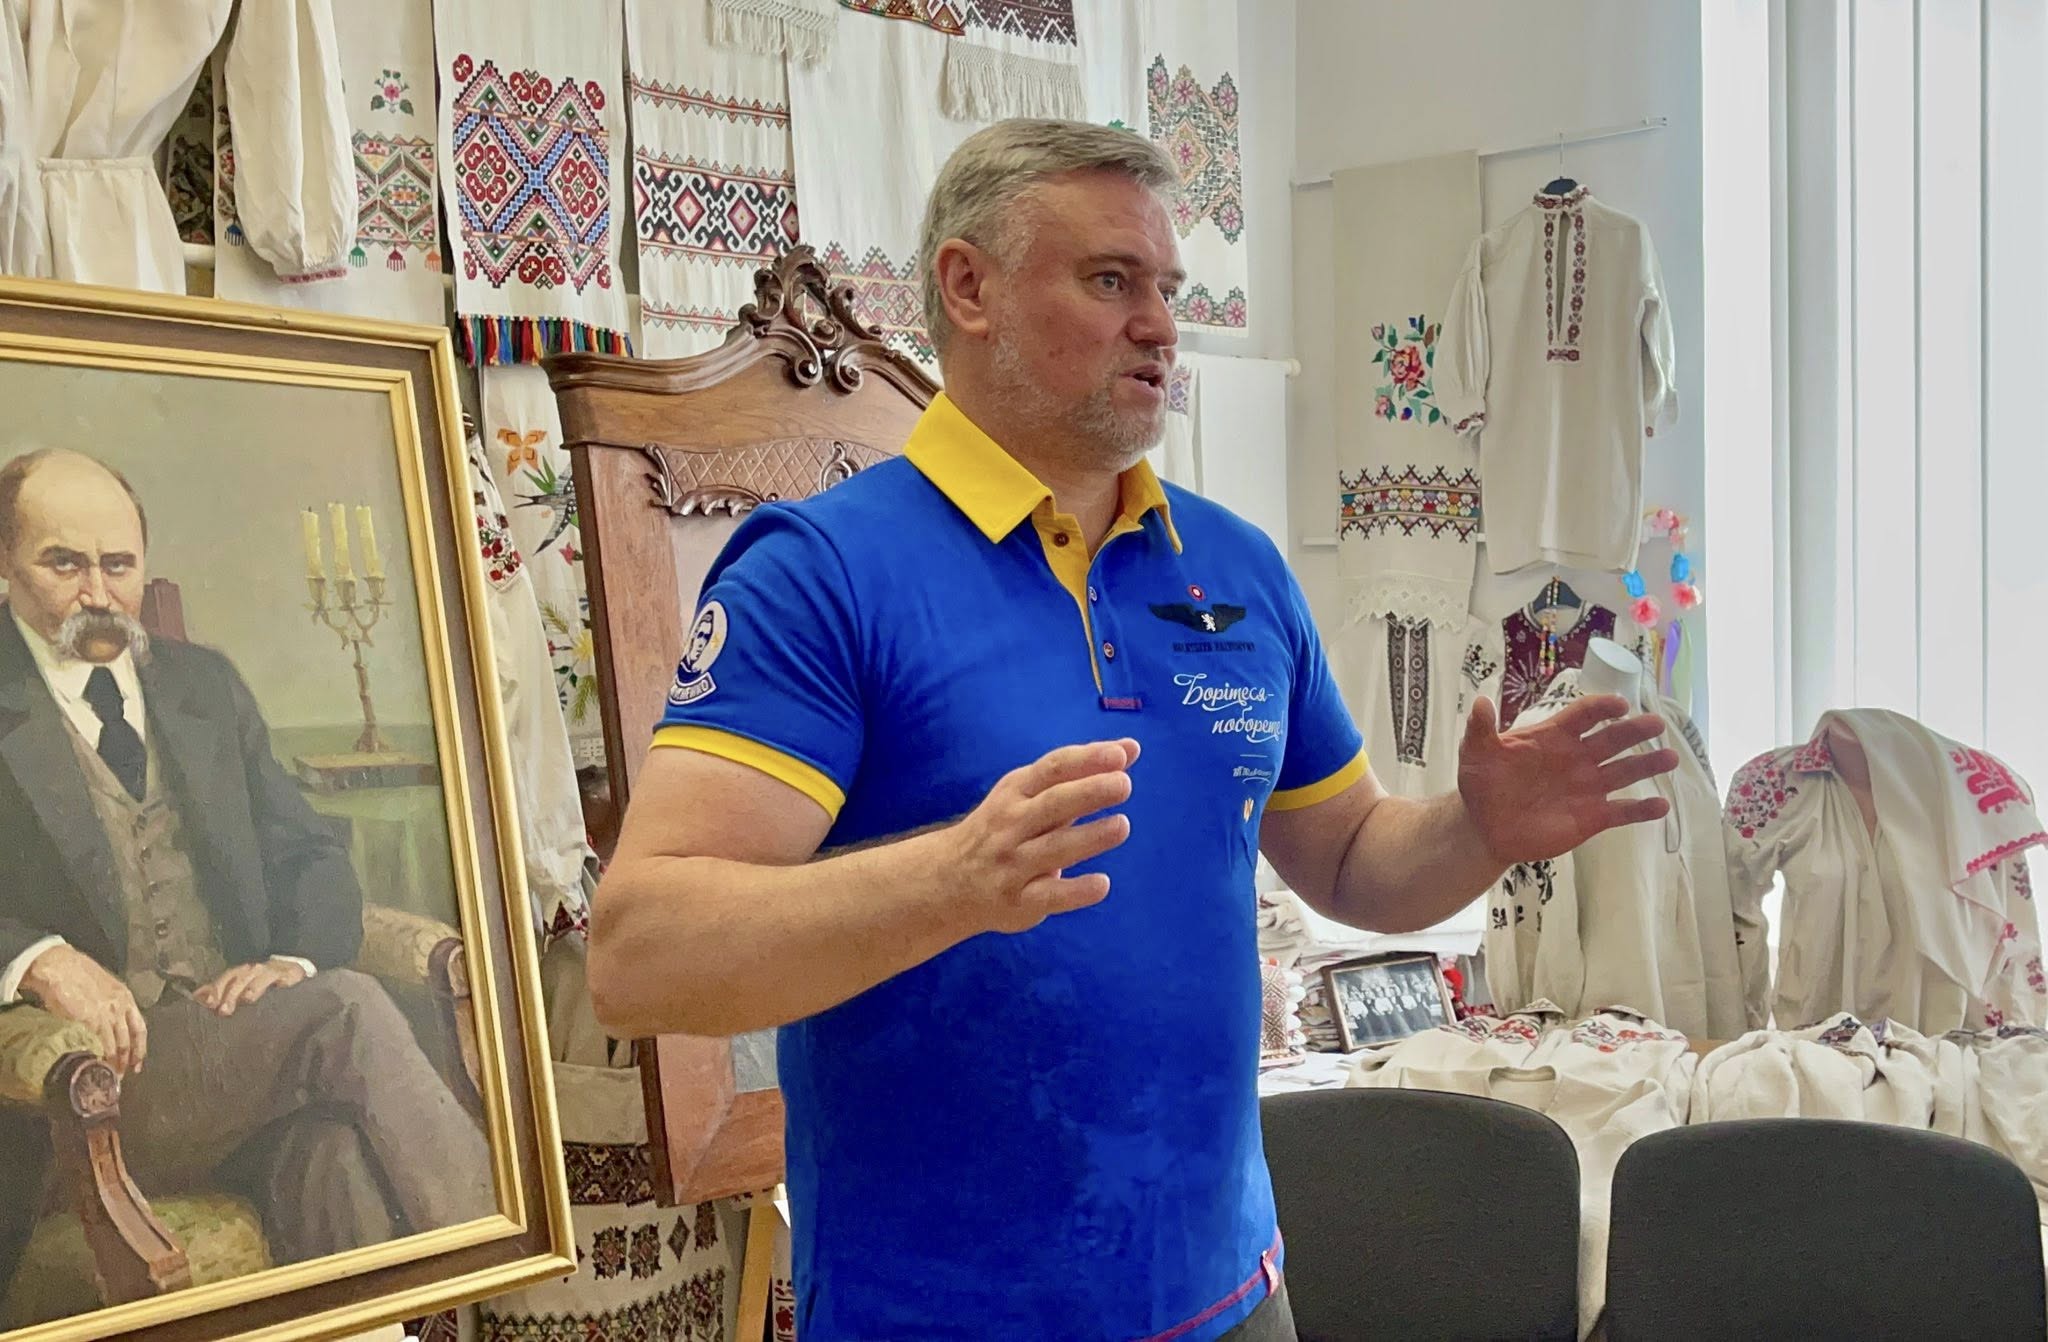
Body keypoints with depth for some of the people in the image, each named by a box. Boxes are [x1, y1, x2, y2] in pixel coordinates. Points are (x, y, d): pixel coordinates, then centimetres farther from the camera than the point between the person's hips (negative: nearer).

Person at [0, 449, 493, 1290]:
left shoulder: (204, 683, 20)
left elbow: (309, 856, 16)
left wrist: (296, 960, -6)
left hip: (245, 1047, 3)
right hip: (96, 1077, -3)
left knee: (340, 1152, -33)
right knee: (347, 1008, -29)